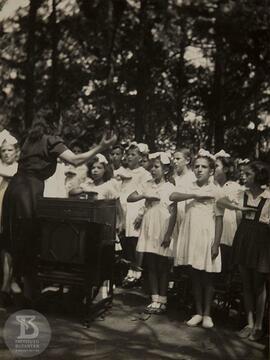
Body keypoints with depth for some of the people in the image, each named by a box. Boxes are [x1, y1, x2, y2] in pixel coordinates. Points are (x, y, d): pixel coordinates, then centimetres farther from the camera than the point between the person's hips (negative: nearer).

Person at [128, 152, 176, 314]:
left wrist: (169, 234, -14)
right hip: (148, 230, 4)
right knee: (151, 266, 8)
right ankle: (155, 299, 17)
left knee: (162, 267, 5)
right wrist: (144, 196, -11)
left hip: (163, 231, -4)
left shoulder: (170, 188, -6)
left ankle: (162, 300, 15)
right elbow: (129, 198, 5)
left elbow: (173, 213, -9)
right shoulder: (147, 185, 7)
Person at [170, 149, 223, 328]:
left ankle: (207, 314, 19)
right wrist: (195, 196, -21)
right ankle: (198, 312, 21)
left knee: (207, 277, 6)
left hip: (207, 236, -3)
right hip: (191, 236, 3)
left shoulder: (215, 191, -4)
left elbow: (219, 219, -6)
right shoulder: (189, 188, 6)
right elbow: (172, 196, -13)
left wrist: (216, 244, -12)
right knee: (195, 275, 10)